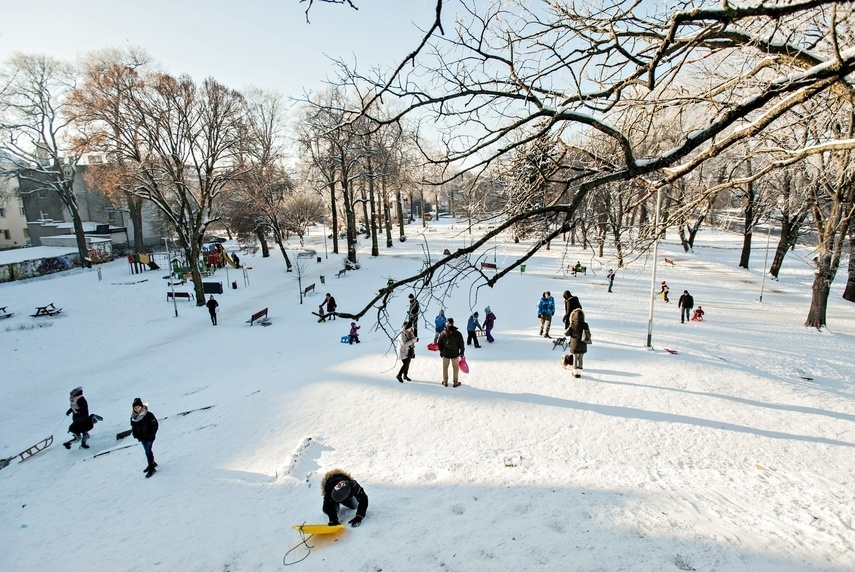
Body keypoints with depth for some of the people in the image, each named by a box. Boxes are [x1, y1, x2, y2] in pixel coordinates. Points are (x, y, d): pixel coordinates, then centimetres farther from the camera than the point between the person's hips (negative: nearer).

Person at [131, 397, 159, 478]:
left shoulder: (149, 415, -20)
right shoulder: (133, 417, -4)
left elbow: (155, 425, -13)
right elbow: (133, 427, 9)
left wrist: (151, 434, -15)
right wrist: (136, 436, 1)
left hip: (149, 437, -6)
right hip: (141, 437, 6)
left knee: (148, 451, -5)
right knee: (147, 451, 18)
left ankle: (151, 468, 6)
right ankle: (152, 463, 37)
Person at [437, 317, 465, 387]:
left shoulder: (442, 334, -9)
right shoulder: (458, 334, -13)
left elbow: (440, 344, 0)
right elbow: (461, 344, -7)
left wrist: (441, 351, 16)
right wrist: (462, 352, 7)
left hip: (445, 354, 1)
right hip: (455, 354, -1)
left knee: (445, 368, 17)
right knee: (455, 368, 14)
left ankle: (445, 381, 26)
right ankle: (456, 382, 22)